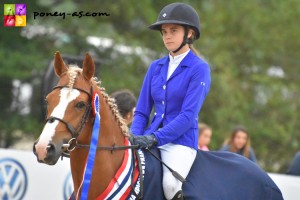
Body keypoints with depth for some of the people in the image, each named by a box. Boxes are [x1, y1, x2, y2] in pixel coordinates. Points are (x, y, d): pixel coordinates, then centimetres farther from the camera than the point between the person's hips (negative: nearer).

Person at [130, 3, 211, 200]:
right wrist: (134, 137, -4)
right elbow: (142, 111, 16)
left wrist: (155, 138, -20)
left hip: (181, 140, -6)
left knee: (171, 184, -33)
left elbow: (188, 115, -11)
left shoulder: (199, 69, -3)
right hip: (150, 140, 6)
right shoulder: (156, 67, 14)